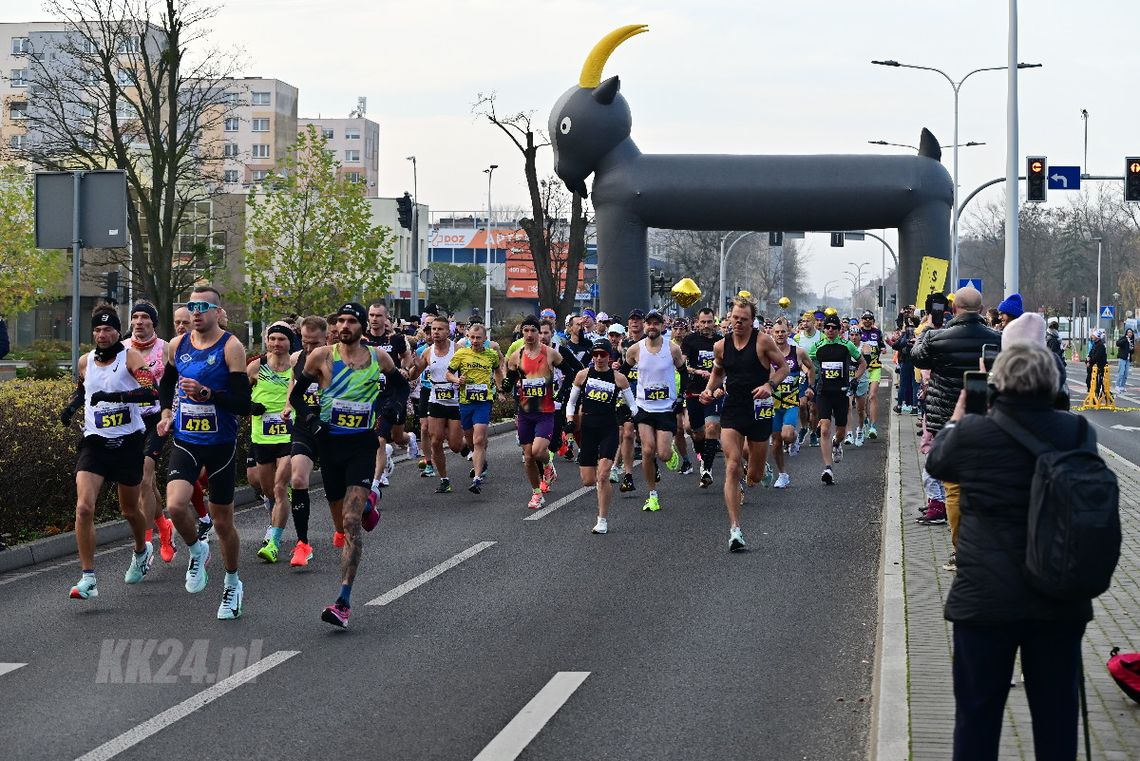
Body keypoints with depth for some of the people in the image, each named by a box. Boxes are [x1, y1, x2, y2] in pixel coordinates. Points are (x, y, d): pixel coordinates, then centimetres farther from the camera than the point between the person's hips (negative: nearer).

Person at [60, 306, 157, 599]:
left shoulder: (129, 356, -8)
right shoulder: (85, 361, 6)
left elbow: (151, 391, -24)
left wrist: (113, 396, -32)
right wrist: (72, 406, 7)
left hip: (128, 442, -3)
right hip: (95, 442, 3)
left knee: (130, 509, 14)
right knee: (84, 507, -16)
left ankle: (142, 551, 47)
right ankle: (88, 579, -13)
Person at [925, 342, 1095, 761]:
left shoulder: (973, 431, -13)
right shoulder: (1077, 432, -7)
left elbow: (936, 462, 9)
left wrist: (956, 416, 25)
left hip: (986, 597, -2)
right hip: (1061, 599, 2)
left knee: (978, 712, 11)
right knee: (1057, 712, 15)